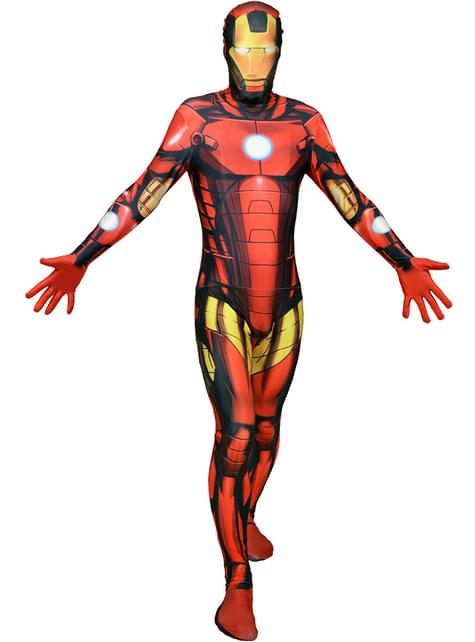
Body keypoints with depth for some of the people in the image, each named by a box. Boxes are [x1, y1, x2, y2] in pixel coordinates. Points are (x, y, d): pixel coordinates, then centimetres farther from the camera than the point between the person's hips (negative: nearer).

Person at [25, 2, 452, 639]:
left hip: (285, 305, 4)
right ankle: (238, 585, 5)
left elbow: (352, 202, 7)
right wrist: (78, 261, -13)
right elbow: (141, 197, -6)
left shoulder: (304, 122, 4)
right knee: (236, 433, -9)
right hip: (221, 306, -3)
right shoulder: (196, 117, -4)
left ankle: (247, 515, 44)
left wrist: (406, 263, 5)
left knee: (267, 425, 16)